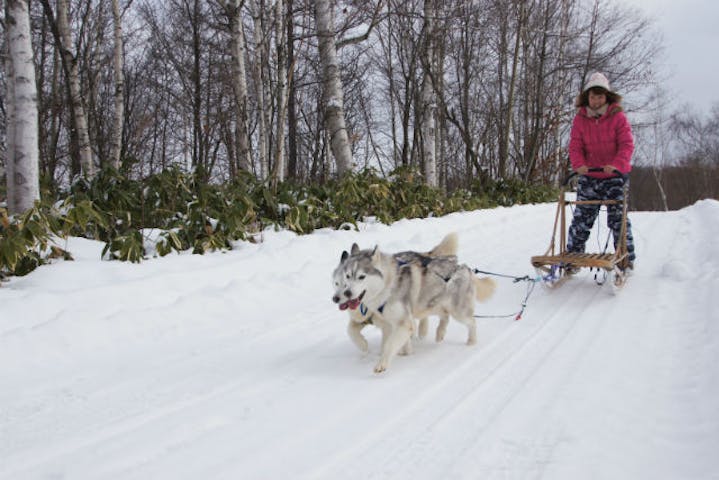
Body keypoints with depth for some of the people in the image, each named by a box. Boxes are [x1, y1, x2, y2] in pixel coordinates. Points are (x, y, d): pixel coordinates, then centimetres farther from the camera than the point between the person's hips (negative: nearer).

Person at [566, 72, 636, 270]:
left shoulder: (617, 116, -5)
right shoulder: (580, 119, 1)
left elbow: (626, 144, -12)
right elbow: (575, 146, -3)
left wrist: (616, 164, -29)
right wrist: (579, 164, -23)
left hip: (614, 176, -2)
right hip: (589, 177, 2)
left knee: (617, 218, -3)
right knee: (582, 218, 3)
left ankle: (627, 258, 7)